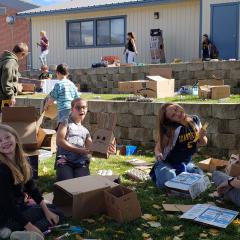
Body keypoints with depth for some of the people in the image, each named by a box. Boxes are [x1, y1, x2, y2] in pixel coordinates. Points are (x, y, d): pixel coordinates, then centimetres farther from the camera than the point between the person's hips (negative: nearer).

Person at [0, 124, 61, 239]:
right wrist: (30, 227, -23)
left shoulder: (21, 162, 0)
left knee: (54, 212, 16)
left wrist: (46, 210, -2)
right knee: (54, 214, -4)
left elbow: (31, 187, 4)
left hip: (19, 206, 8)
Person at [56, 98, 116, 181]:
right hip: (64, 160, -3)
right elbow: (60, 141, -3)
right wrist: (79, 150, -11)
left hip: (81, 162, 3)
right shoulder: (66, 123, 10)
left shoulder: (85, 131, 25)